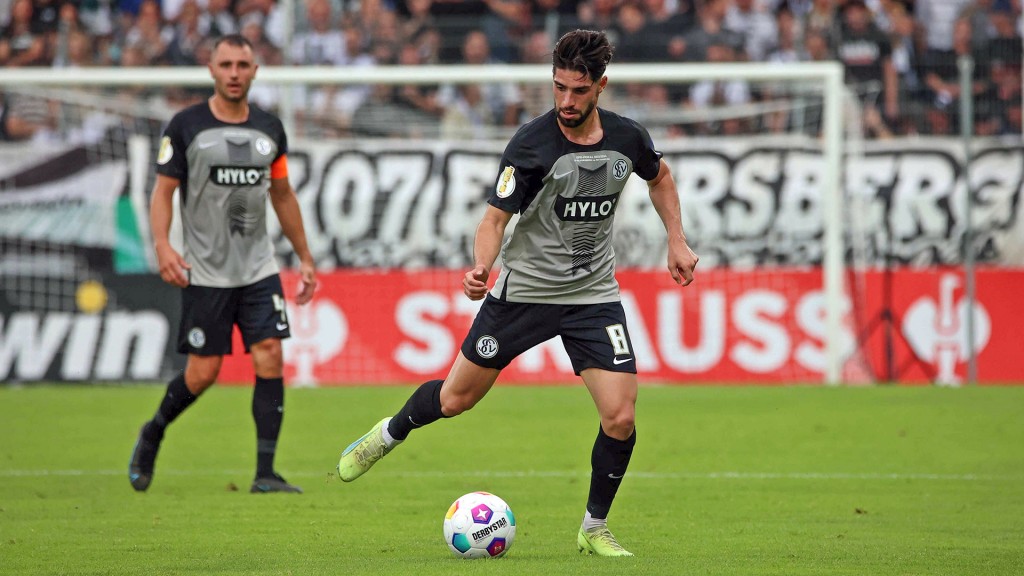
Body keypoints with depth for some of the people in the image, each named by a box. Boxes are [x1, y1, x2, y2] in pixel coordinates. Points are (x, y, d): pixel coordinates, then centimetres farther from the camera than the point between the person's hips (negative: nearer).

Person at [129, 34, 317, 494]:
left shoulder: (269, 128, 8)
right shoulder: (186, 125, -4)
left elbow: (283, 195, 18)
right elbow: (163, 189, -3)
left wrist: (305, 257, 17)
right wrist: (162, 245, -19)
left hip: (259, 269, 3)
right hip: (205, 274, -3)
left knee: (270, 358, -10)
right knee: (202, 374, -2)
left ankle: (265, 473, -7)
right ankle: (152, 435, 27)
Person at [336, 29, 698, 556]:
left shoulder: (627, 137, -6)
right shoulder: (531, 144, -18)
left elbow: (659, 176, 18)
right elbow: (495, 217, -18)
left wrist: (676, 241, 11)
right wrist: (481, 266, -37)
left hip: (594, 295, 2)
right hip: (525, 290, -2)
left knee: (620, 418, -11)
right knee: (455, 400, 8)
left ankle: (594, 529, 10)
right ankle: (388, 434, 41)